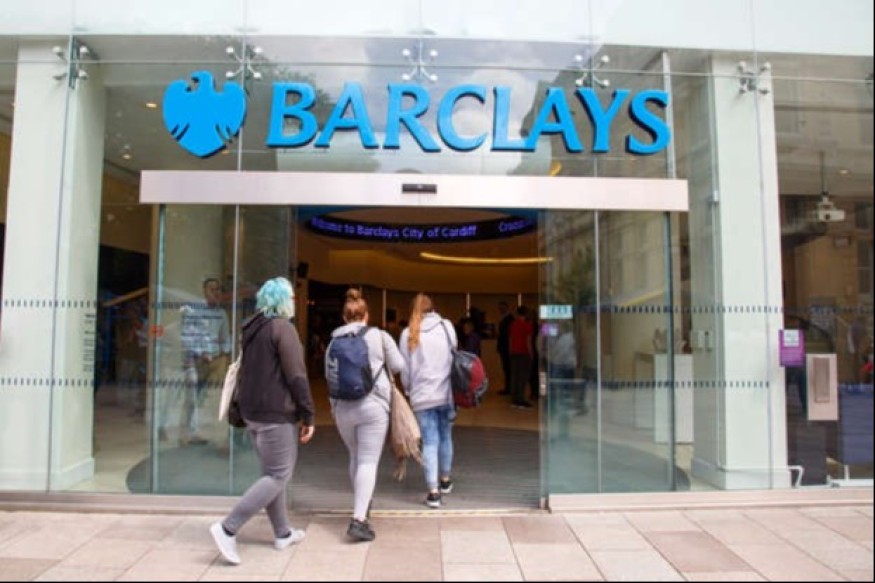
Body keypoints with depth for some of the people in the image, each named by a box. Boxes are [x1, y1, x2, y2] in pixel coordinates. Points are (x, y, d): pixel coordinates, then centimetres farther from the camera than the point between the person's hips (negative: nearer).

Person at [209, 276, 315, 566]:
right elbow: (296, 376, -18)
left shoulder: (252, 328, 13)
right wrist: (308, 416, -13)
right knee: (278, 475, -2)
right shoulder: (283, 327, -14)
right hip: (276, 413, -9)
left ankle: (282, 533, 25)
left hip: (253, 411, 9)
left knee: (271, 471, 17)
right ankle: (228, 528, -7)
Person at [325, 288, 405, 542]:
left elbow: (328, 374, 10)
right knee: (369, 462, -2)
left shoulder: (335, 340, 5)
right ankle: (359, 519, -11)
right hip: (373, 405, -4)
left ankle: (361, 504, 37)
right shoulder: (380, 335, -3)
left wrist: (333, 407, 23)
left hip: (343, 407, 4)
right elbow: (398, 365, -2)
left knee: (355, 457, 22)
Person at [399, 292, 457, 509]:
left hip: (422, 395, -1)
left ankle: (433, 491, 0)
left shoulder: (408, 334, -2)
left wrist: (408, 389, 15)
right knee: (445, 437, 17)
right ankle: (445, 480, 35)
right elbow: (454, 357, 4)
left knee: (430, 442, 3)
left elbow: (405, 368, 1)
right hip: (446, 393, 1)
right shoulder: (447, 326, 0)